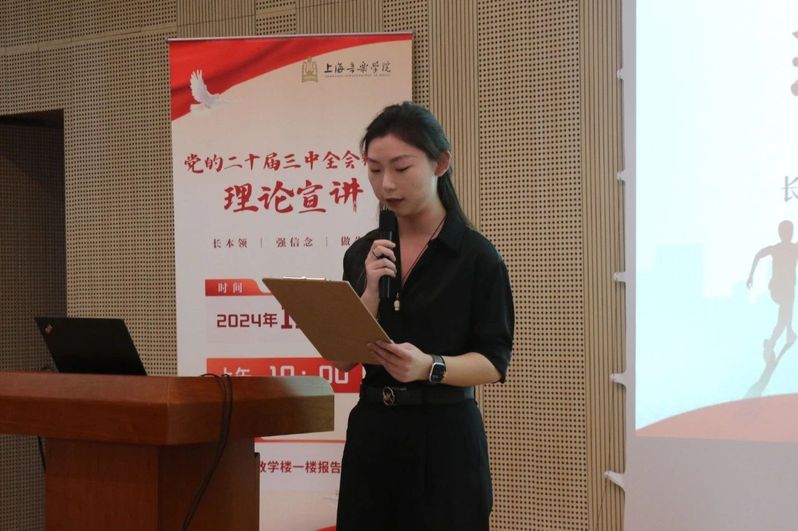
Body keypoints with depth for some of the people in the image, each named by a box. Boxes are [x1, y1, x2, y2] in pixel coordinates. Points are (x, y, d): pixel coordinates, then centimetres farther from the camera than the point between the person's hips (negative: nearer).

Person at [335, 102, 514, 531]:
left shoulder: (475, 255, -7)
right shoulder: (363, 254, 6)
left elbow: (494, 361, -10)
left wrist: (430, 367, -26)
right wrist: (371, 291, -12)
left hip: (443, 436, -4)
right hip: (372, 432, 4)